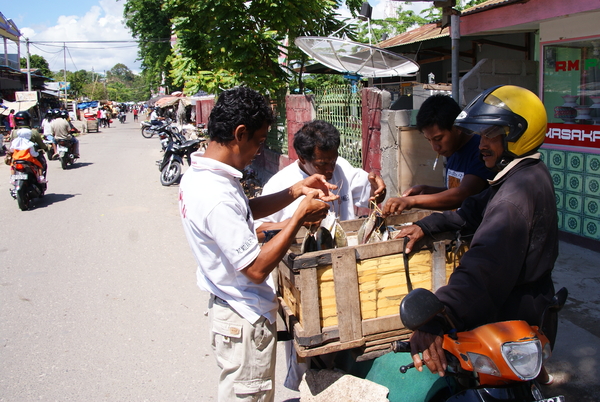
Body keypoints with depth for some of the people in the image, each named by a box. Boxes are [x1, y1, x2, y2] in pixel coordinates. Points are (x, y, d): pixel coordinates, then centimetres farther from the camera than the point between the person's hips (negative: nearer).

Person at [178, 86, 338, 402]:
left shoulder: (197, 174, 0)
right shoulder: (218, 197, -31)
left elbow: (248, 209, 14)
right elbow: (257, 269, -27)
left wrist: (297, 191, 3)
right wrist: (301, 215, -21)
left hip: (228, 307, 9)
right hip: (245, 320, -9)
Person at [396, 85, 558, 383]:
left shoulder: (521, 189, -27)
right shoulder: (528, 175, 9)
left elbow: (487, 266, -41)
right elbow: (473, 212, 17)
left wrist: (435, 320, -51)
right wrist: (426, 226, 3)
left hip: (516, 325, -10)